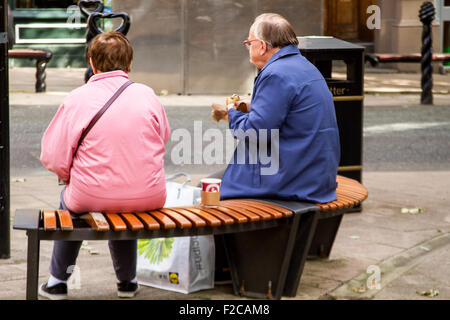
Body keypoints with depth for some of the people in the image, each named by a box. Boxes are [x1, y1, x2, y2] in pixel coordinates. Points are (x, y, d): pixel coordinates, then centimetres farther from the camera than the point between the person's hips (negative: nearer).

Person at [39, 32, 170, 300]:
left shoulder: (76, 99, -10)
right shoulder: (147, 95, -3)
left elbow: (53, 157, -8)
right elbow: (164, 137, 14)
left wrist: (71, 176, 12)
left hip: (93, 197, -2)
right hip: (148, 197, 2)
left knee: (69, 199, 33)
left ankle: (57, 282, 37)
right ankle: (127, 282, 42)